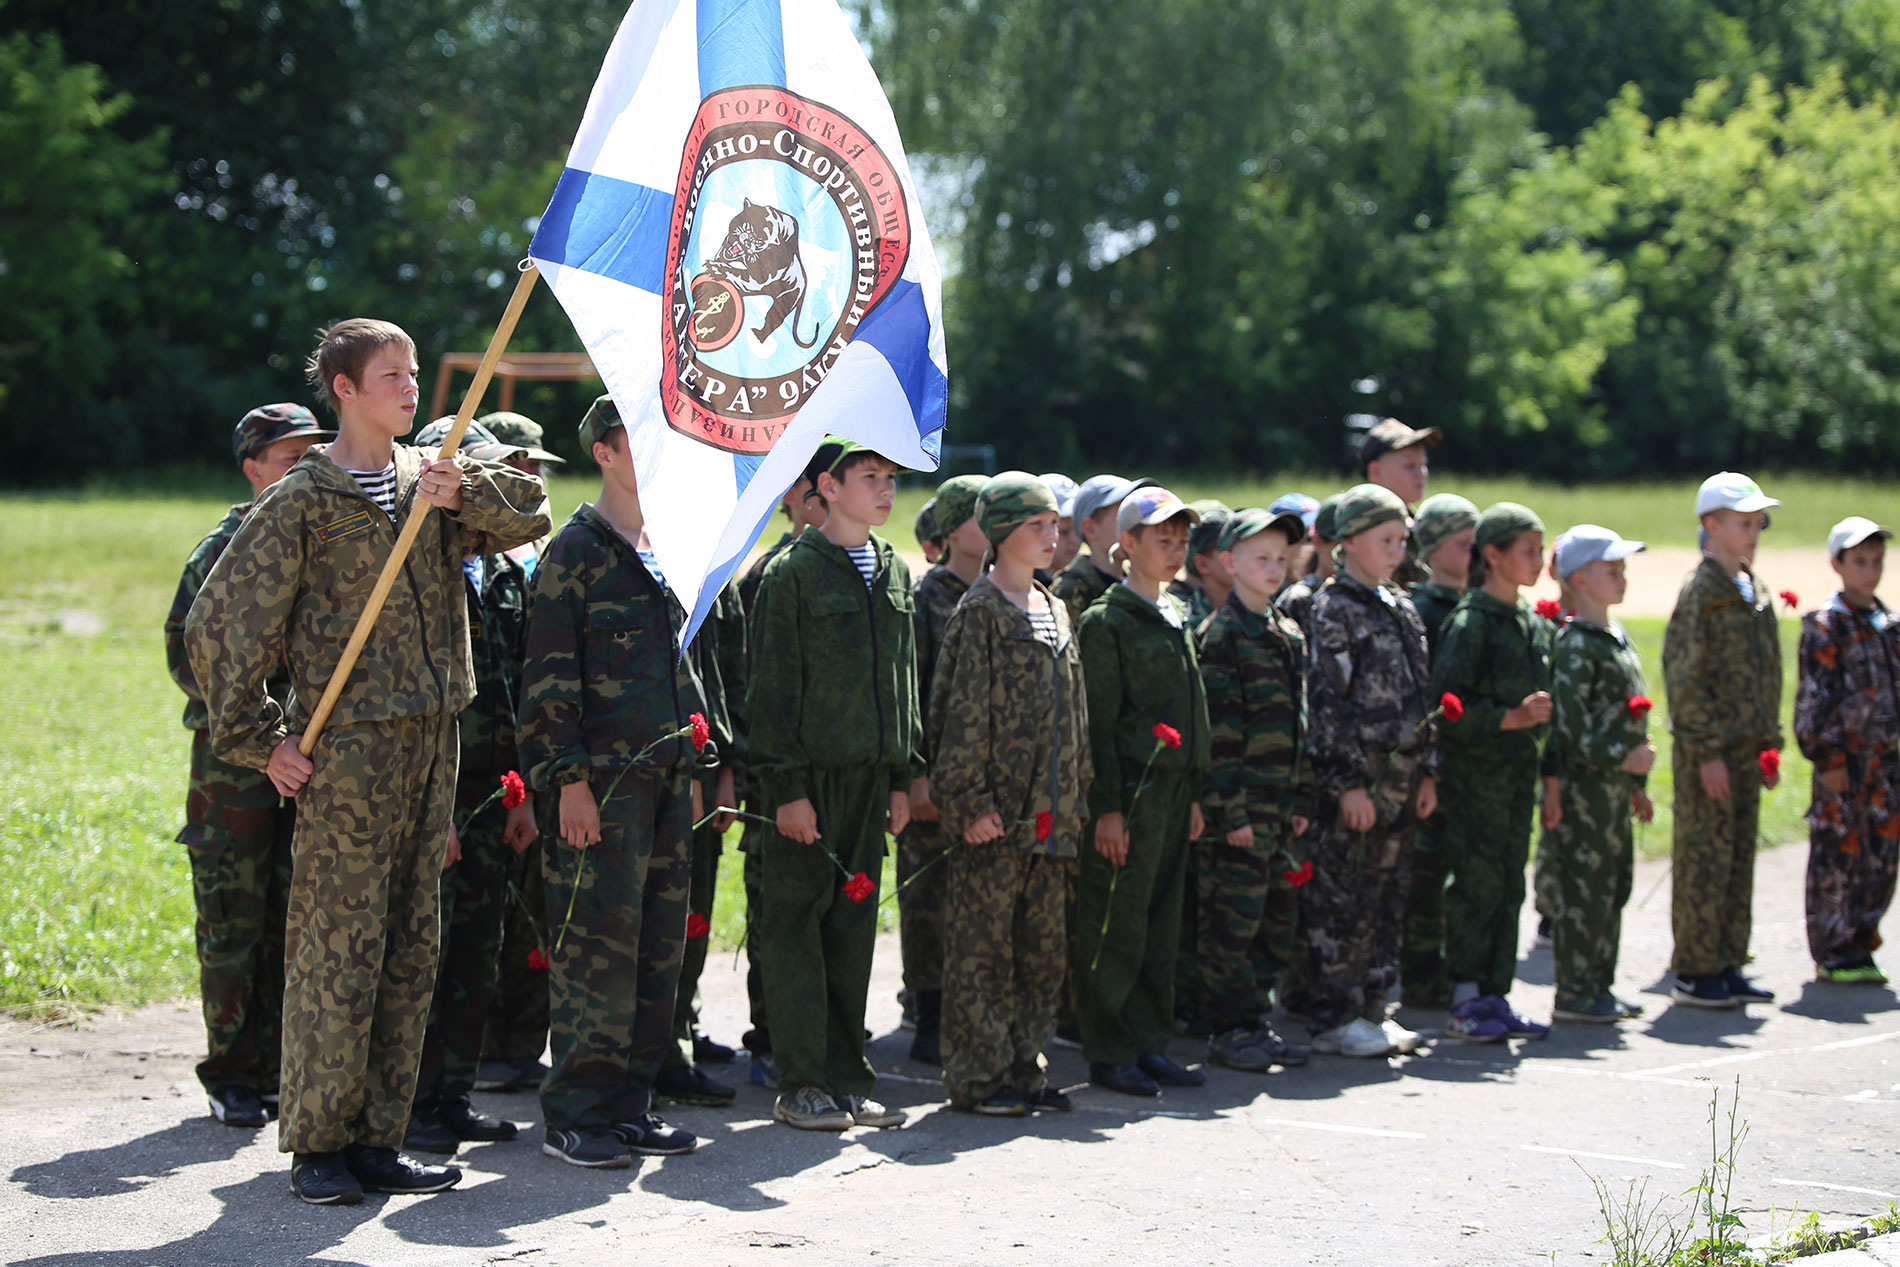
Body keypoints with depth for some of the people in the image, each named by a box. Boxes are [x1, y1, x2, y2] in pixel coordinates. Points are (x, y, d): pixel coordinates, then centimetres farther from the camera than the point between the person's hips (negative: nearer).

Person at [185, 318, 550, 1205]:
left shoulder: (433, 481, 13)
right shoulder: (302, 501, -5)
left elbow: (530, 514, 9)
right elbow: (220, 625, -5)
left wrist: (465, 493, -8)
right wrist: (257, 738, -7)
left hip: (431, 741, 6)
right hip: (346, 748, -6)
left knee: (409, 949, 8)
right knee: (338, 948, -5)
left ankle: (376, 1140, 16)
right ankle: (318, 1145, 4)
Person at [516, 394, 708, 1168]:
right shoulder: (576, 552, -7)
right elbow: (548, 677, -11)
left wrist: (695, 763, 19)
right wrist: (568, 779, -16)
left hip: (666, 778, 8)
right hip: (601, 782, -8)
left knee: (659, 945, 9)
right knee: (596, 946, -7)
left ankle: (629, 1102, 17)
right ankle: (576, 1115, -1)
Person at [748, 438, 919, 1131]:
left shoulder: (894, 572, 14)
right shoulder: (794, 571, -6)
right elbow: (772, 687, -8)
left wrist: (902, 775, 12)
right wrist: (787, 786, -13)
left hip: (871, 776, 6)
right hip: (810, 775, -6)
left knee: (854, 924, 8)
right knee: (797, 922, -1)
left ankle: (846, 1078, 14)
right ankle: (801, 1084, 3)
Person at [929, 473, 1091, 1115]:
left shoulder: (1054, 612, 16)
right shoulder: (980, 613, -7)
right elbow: (963, 713, -12)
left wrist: (1077, 796, 16)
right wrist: (969, 801, -16)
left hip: (1049, 816, 8)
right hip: (995, 816, -8)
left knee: (1044, 946, 10)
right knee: (983, 946, -2)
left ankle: (1025, 1068, 19)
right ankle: (979, 1077, 4)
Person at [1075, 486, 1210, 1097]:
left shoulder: (1176, 620, 16)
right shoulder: (1107, 621, -8)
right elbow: (1099, 721, -12)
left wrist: (1193, 794, 17)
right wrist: (1107, 806, -16)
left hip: (1173, 787, 8)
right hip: (1130, 788, -8)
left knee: (1162, 918, 10)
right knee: (1117, 921, -4)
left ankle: (1150, 1044, 16)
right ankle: (1110, 1053, 3)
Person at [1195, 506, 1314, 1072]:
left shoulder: (1290, 635, 15)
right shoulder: (1222, 634, -10)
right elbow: (1218, 731, -14)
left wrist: (1301, 800, 14)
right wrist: (1232, 811, -17)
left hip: (1280, 807, 8)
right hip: (1240, 807, -8)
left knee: (1279, 918, 11)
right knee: (1234, 919, -3)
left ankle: (1256, 1020, 21)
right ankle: (1229, 1030, 5)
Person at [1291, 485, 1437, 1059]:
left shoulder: (1400, 608, 15)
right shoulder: (1332, 611, -10)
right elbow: (1326, 704, -14)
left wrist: (1427, 771, 14)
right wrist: (1348, 783, -17)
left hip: (1400, 781, 8)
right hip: (1352, 782, -8)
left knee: (1387, 898, 11)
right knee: (1341, 902, -3)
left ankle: (1373, 1009, 19)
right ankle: (1333, 1018, 2)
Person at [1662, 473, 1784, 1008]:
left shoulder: (1756, 592, 14)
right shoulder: (1701, 591, -11)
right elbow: (1685, 677, -16)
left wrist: (1770, 744, 16)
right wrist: (1707, 752, -18)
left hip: (1746, 748, 8)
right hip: (1708, 750, -8)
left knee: (1740, 858, 11)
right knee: (1705, 860, -3)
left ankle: (1726, 967, 18)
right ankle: (1694, 973, 3)